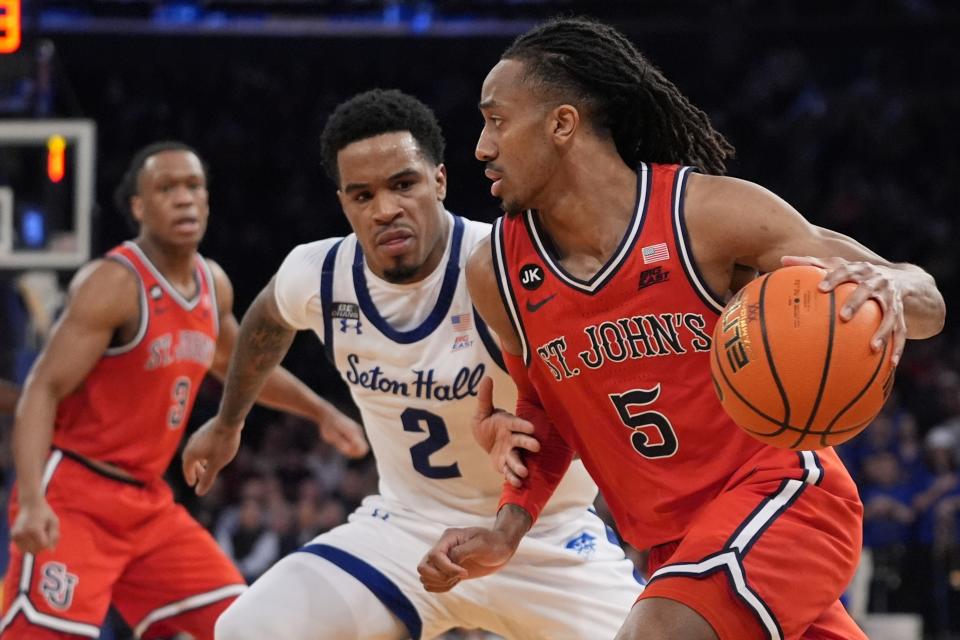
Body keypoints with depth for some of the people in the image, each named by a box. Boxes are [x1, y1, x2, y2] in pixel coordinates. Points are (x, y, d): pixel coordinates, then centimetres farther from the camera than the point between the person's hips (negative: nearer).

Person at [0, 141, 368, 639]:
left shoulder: (213, 285, 8)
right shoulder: (112, 284, -16)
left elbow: (237, 366, 31)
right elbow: (42, 391, -21)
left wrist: (322, 412, 29)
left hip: (148, 501, 8)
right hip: (74, 498, -8)